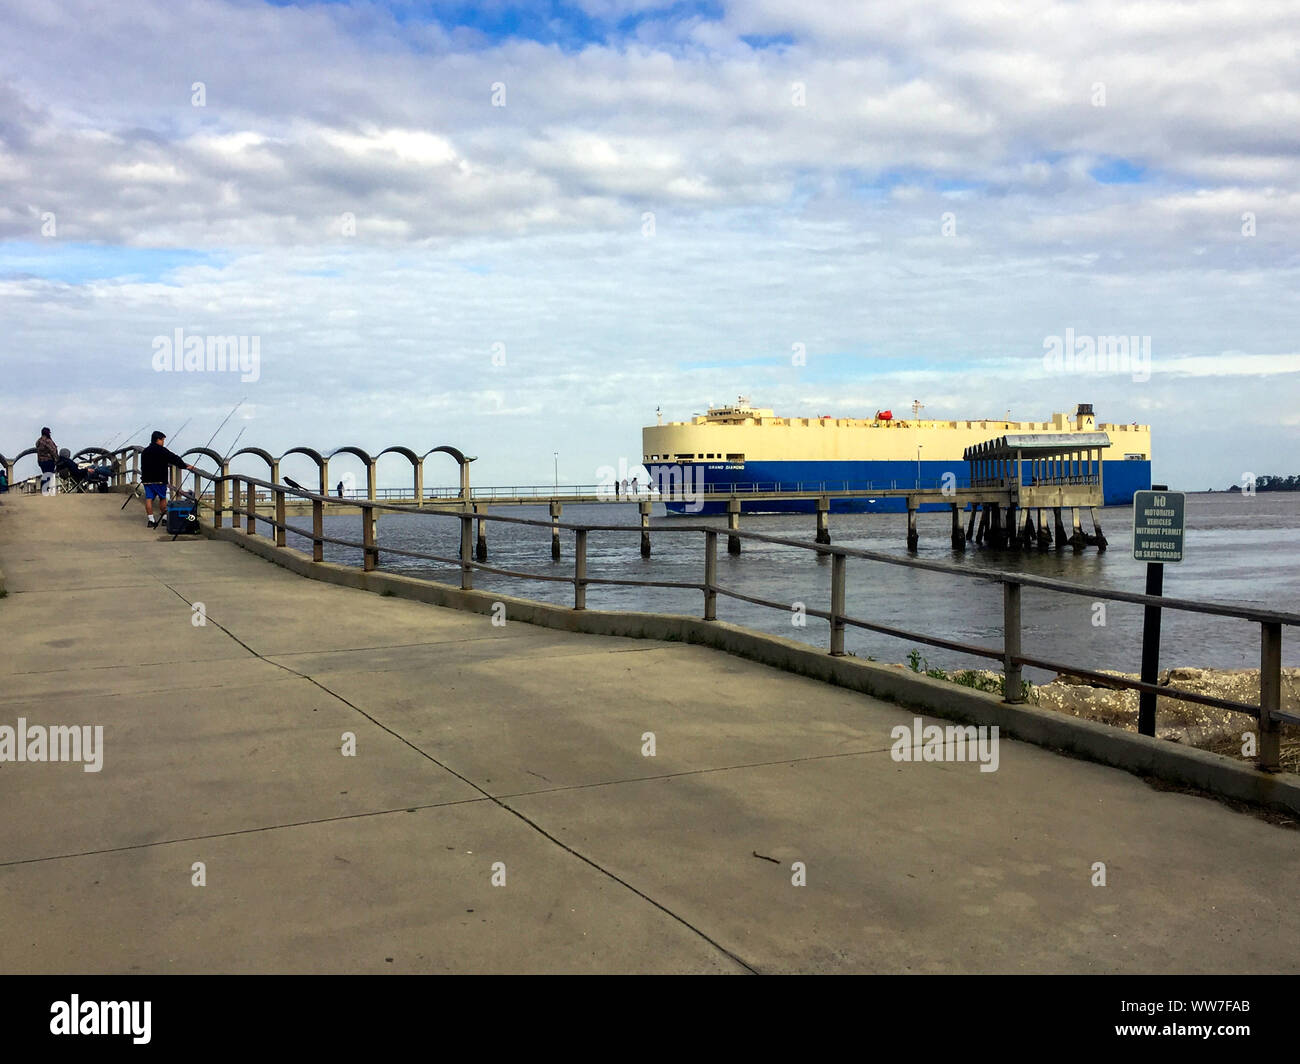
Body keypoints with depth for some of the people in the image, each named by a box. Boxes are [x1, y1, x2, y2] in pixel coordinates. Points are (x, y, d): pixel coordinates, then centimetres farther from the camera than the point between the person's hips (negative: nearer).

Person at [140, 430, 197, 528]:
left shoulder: (144, 451, 14)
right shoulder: (161, 450, -9)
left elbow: (143, 466, 22)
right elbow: (174, 459, -13)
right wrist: (185, 466, -11)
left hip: (146, 479, 5)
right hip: (159, 480, -5)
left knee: (149, 499, 1)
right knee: (162, 498, 8)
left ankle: (150, 520, -4)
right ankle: (164, 518, 12)